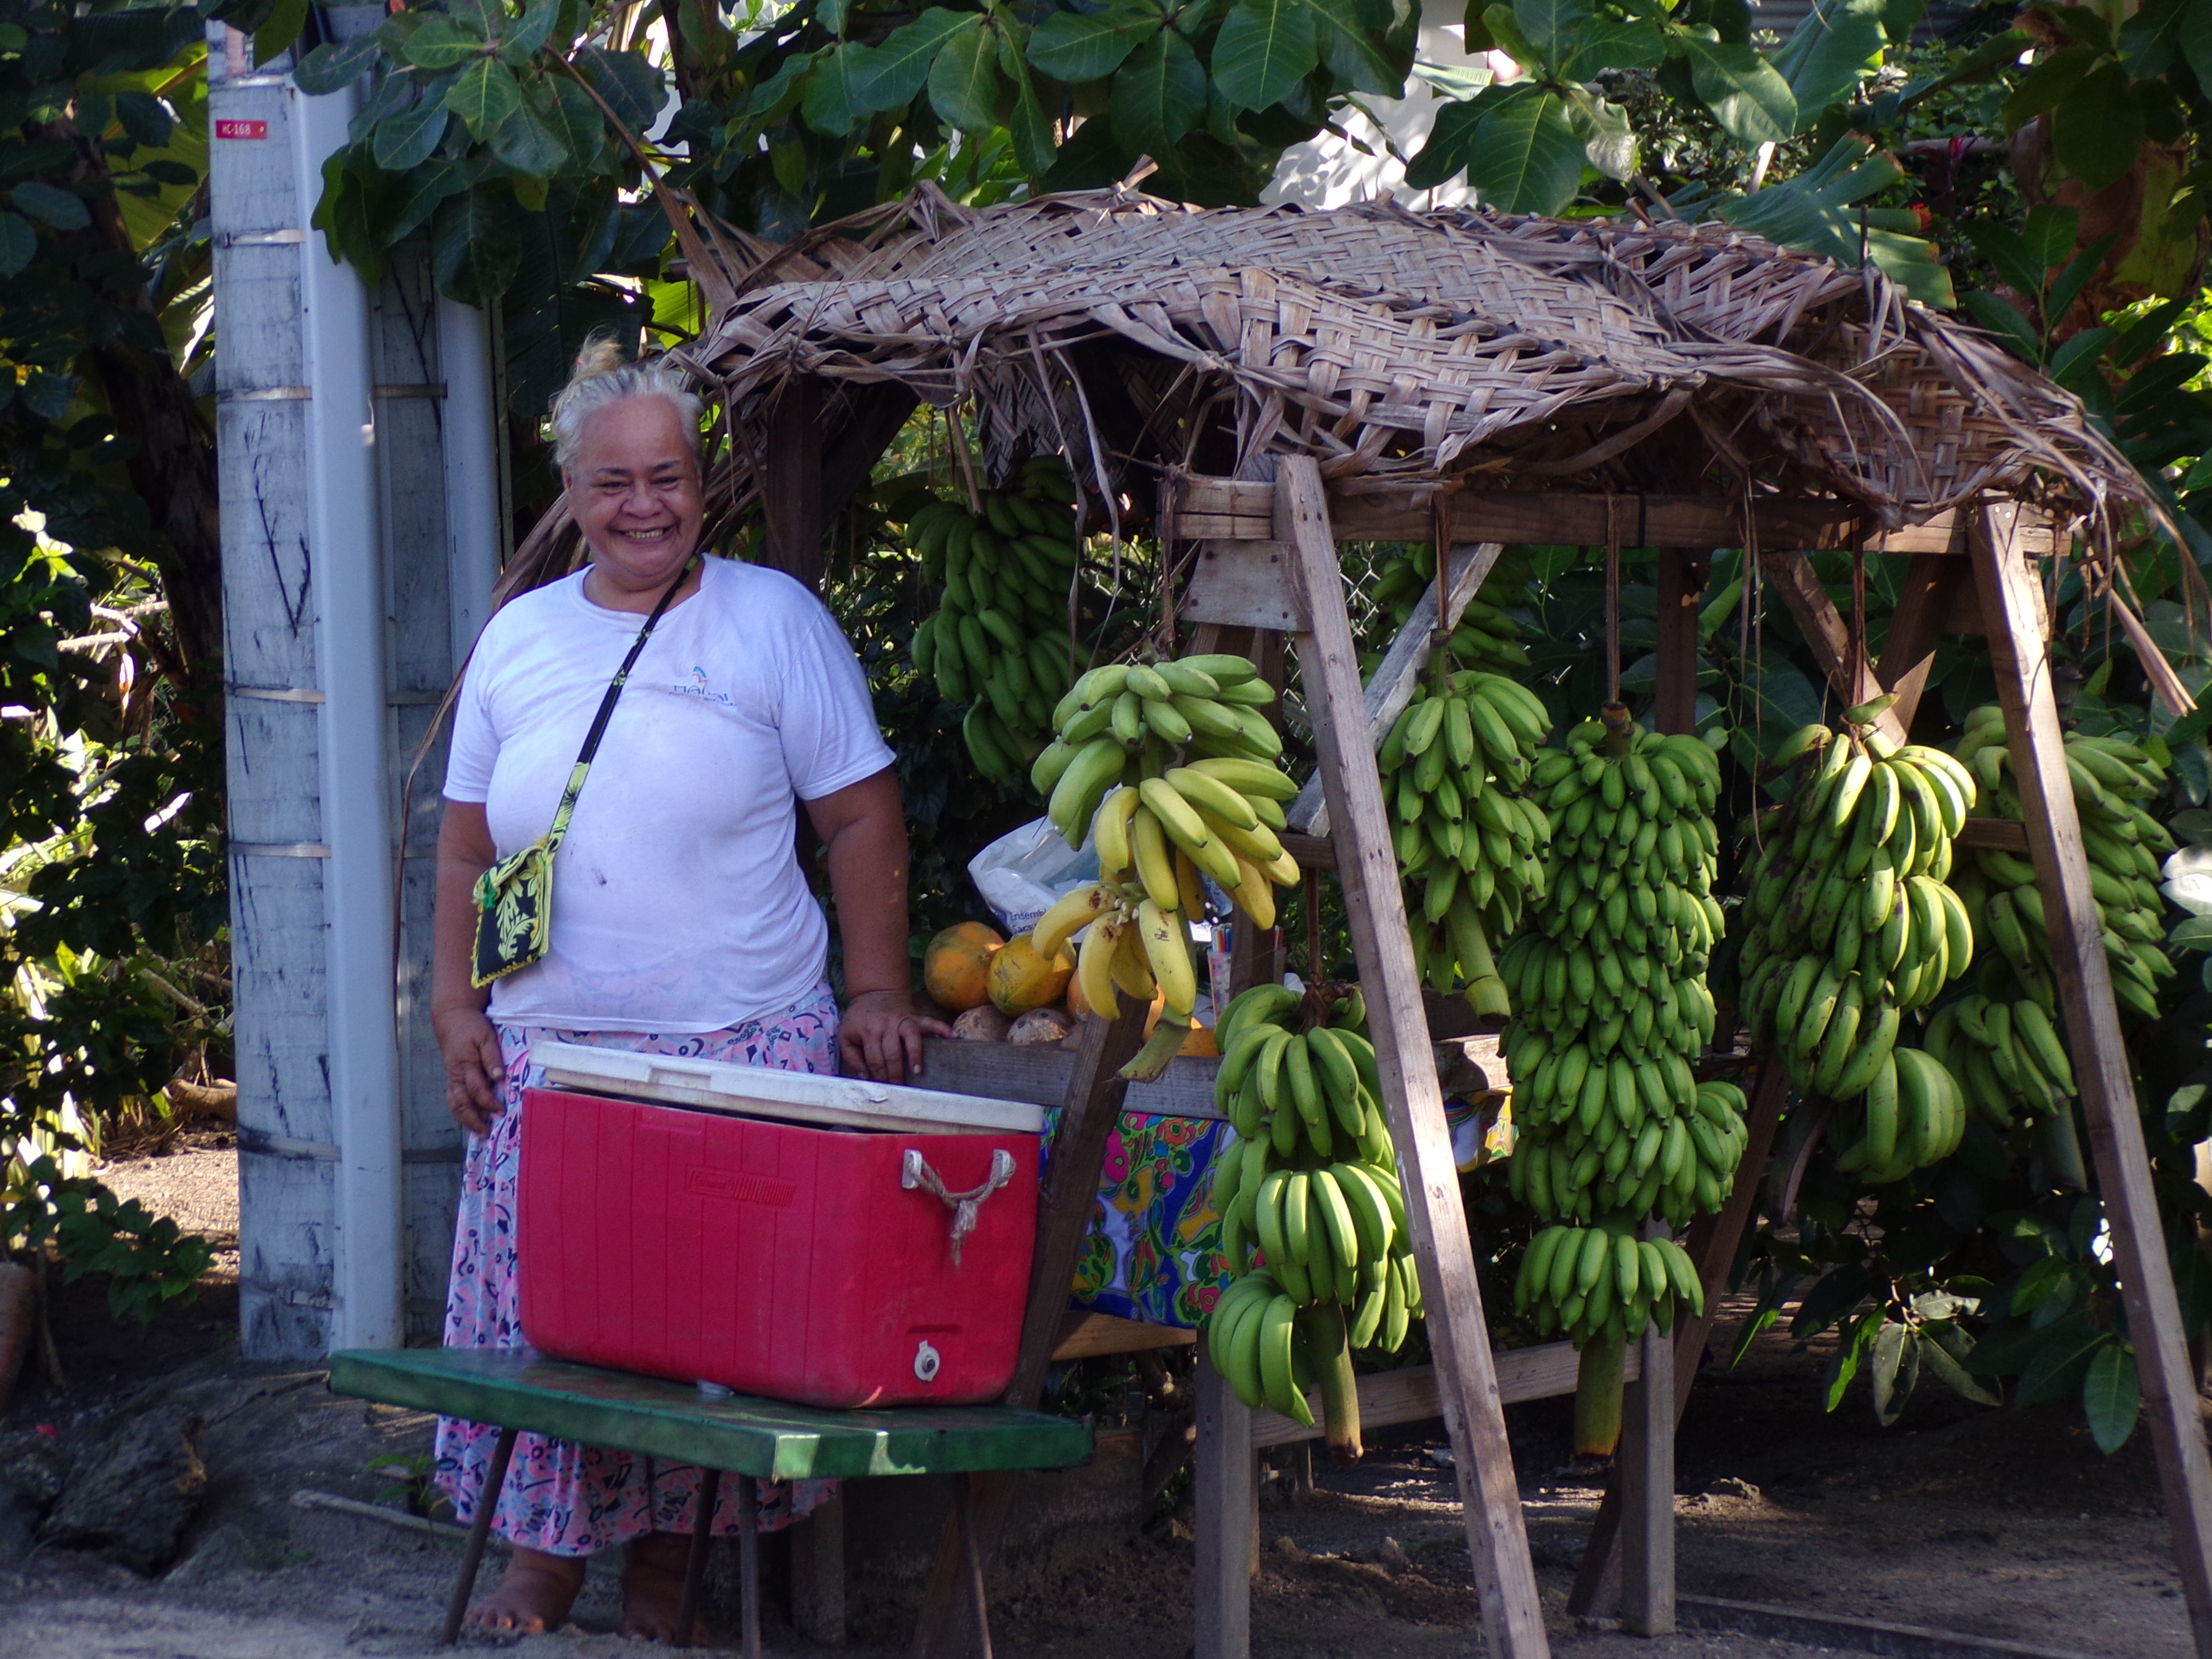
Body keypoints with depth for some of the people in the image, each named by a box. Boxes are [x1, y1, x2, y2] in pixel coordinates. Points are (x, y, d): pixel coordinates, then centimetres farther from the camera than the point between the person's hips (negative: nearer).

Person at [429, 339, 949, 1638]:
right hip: (548, 1047, 3)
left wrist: (877, 991, -5)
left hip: (742, 1043, -3)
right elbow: (468, 845, 17)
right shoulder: (520, 639, 12)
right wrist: (457, 1003, 8)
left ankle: (665, 1563, 13)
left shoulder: (774, 619, 1)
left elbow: (861, 816, 1)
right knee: (539, 1303, 1)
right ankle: (544, 1562, 16)